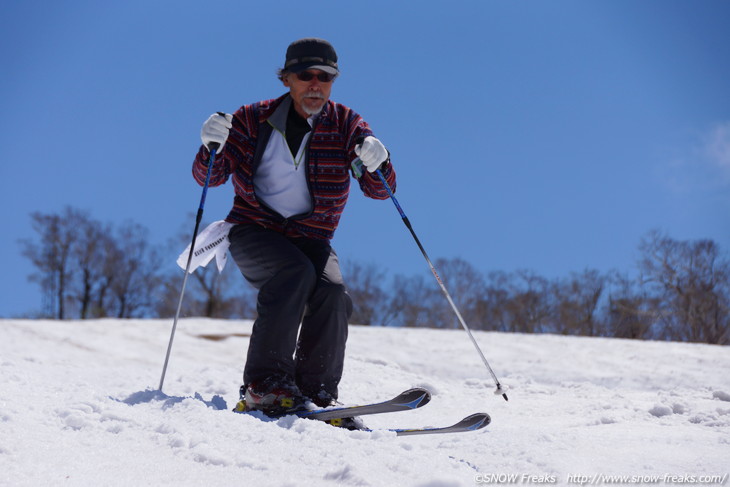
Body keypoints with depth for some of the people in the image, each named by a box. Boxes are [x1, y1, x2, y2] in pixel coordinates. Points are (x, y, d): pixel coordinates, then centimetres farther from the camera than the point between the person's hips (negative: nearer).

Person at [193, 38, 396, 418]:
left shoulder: (345, 125, 2)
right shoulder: (254, 120, -1)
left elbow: (379, 191, -5)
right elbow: (209, 177, 0)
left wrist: (375, 164, -28)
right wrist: (212, 147, -22)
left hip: (310, 239, 2)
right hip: (254, 231, -2)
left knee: (333, 293, -26)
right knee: (296, 272, -32)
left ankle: (316, 393, -12)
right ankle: (264, 383, -29)